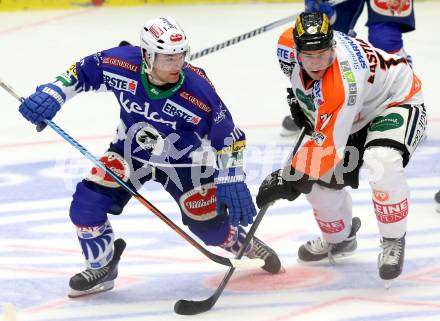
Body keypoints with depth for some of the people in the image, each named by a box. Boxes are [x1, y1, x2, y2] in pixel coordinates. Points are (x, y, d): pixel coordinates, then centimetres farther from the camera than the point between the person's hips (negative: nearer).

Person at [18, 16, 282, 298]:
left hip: (183, 160, -2)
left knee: (211, 226, 1)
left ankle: (245, 242, 39)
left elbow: (228, 138, -19)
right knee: (87, 202, -14)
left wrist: (233, 183, -20)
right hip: (131, 151, 2)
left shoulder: (198, 91, -32)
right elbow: (82, 72, -7)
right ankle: (101, 268, 11)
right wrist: (52, 95, -17)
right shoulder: (122, 64, -28)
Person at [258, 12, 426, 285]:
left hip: (397, 102, -8)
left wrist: (290, 179, -36)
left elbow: (328, 143, -38)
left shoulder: (343, 81, -41)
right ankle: (340, 239, 31)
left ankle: (393, 242, -17)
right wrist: (300, 99, 8)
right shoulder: (293, 44, -19)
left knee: (382, 164, -37)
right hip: (356, 117, 9)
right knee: (321, 179, 1)